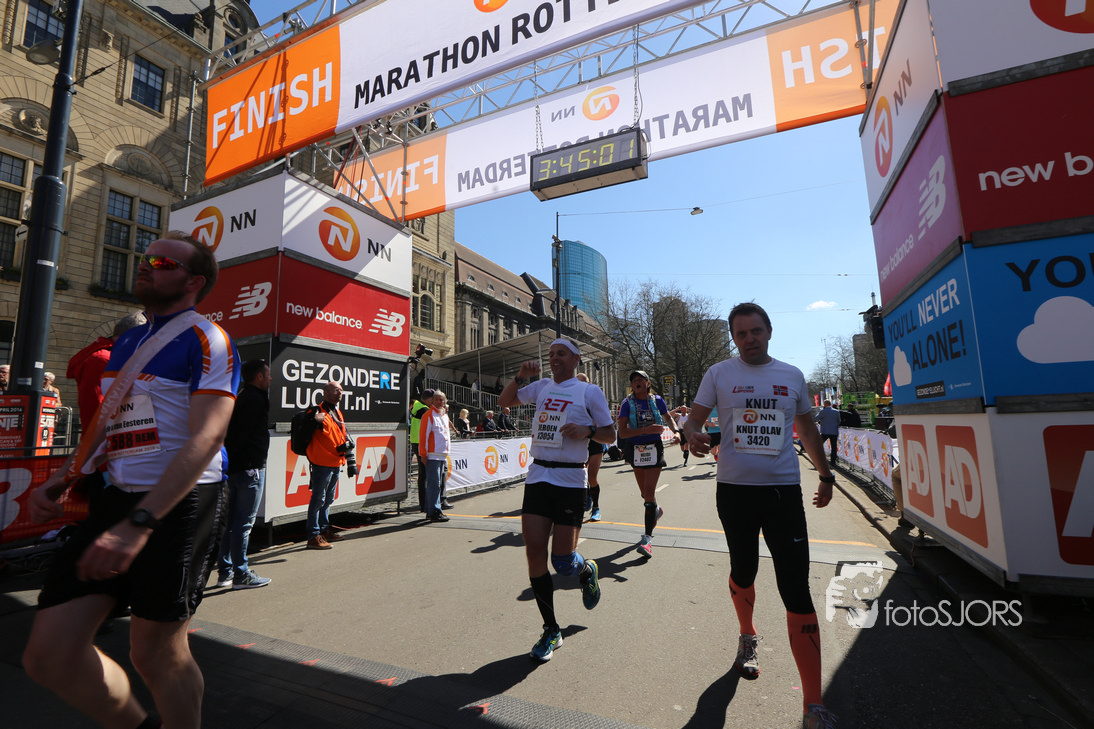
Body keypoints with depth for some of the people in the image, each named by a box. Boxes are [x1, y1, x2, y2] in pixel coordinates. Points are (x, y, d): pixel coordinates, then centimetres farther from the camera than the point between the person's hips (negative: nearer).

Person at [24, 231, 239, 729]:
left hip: (180, 505, -7)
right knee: (48, 655, 7)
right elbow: (111, 427, 26)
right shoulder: (126, 342, 18)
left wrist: (138, 523, -25)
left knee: (156, 653, 5)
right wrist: (58, 481, 9)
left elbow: (206, 437, -19)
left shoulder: (206, 340, -9)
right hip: (116, 498, 8)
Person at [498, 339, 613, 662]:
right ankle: (551, 632, 20)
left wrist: (588, 430, -15)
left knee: (563, 561, -4)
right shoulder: (541, 386, 13)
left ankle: (587, 570, 35)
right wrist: (521, 376, 4)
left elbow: (610, 435, 5)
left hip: (570, 481, -4)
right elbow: (504, 400, 19)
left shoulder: (589, 392, 2)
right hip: (537, 477, 4)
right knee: (534, 553, 2)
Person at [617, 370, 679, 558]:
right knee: (645, 493, 15)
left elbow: (668, 418, 18)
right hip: (636, 450, 2)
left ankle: (647, 539, -9)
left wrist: (675, 431, -2)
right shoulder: (627, 404, -6)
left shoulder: (657, 400, -1)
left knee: (649, 492, -11)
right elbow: (622, 432, -15)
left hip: (654, 449, -2)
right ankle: (656, 511, 49)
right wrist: (646, 429, -24)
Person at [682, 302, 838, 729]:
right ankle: (748, 637, 46)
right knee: (743, 571, 15)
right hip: (735, 489, 0)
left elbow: (806, 426, 19)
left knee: (796, 590, -4)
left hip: (784, 491, 1)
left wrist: (825, 473, 20)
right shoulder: (719, 374, 1)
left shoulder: (792, 375, 8)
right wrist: (693, 435, -22)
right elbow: (695, 418, 1)